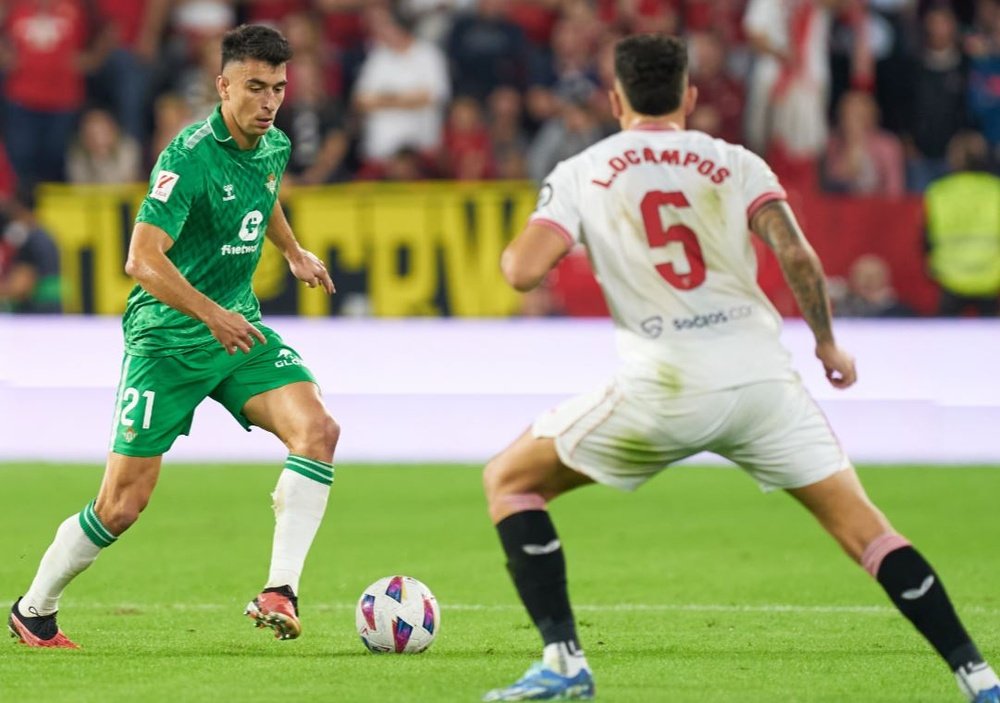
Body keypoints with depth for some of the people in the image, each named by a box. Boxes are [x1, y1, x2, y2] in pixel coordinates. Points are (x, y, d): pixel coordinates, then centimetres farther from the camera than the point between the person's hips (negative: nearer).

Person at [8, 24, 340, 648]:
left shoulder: (274, 147, 4)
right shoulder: (189, 157, -21)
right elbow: (142, 259, -29)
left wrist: (294, 252, 34)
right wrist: (211, 314, -38)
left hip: (239, 327, 6)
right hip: (168, 337, -6)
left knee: (317, 428, -20)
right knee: (122, 507, -4)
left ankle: (280, 592, -23)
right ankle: (33, 610, 19)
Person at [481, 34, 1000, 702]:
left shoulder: (580, 173, 10)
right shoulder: (736, 163, 13)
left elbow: (523, 271, -2)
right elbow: (798, 256, -2)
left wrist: (510, 250, 22)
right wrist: (827, 342, 14)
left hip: (664, 390, -2)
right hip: (762, 375, 2)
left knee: (509, 480, 17)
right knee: (862, 525, 9)